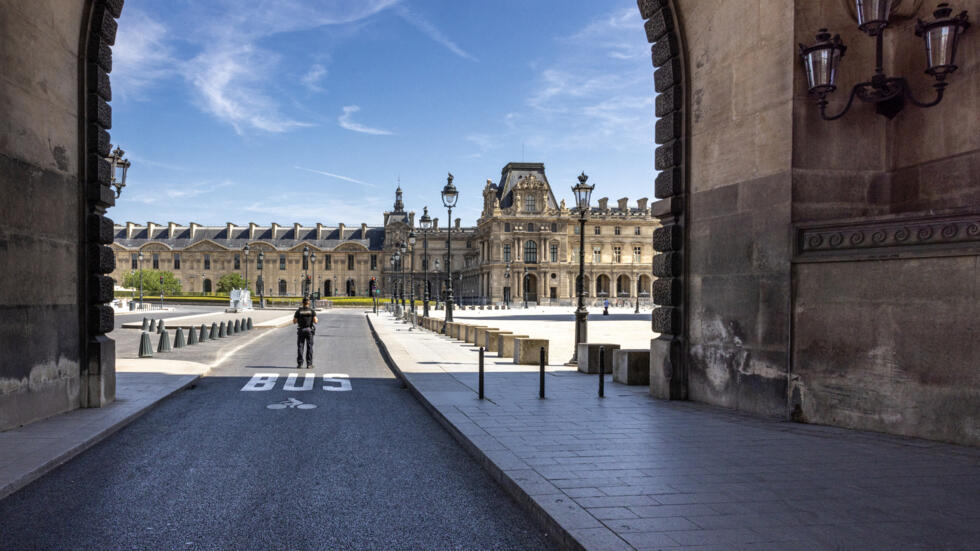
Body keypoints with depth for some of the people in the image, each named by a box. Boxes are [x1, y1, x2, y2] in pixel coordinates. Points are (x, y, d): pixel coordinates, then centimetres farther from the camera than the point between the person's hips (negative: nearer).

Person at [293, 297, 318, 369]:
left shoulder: (298, 311, -2)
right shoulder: (312, 310, -4)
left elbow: (294, 321, -2)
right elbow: (315, 321, -10)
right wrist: (317, 320, 13)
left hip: (301, 330, 1)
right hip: (309, 330, -1)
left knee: (300, 347, 5)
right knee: (309, 347, 3)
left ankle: (299, 364, 3)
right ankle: (309, 364, 1)